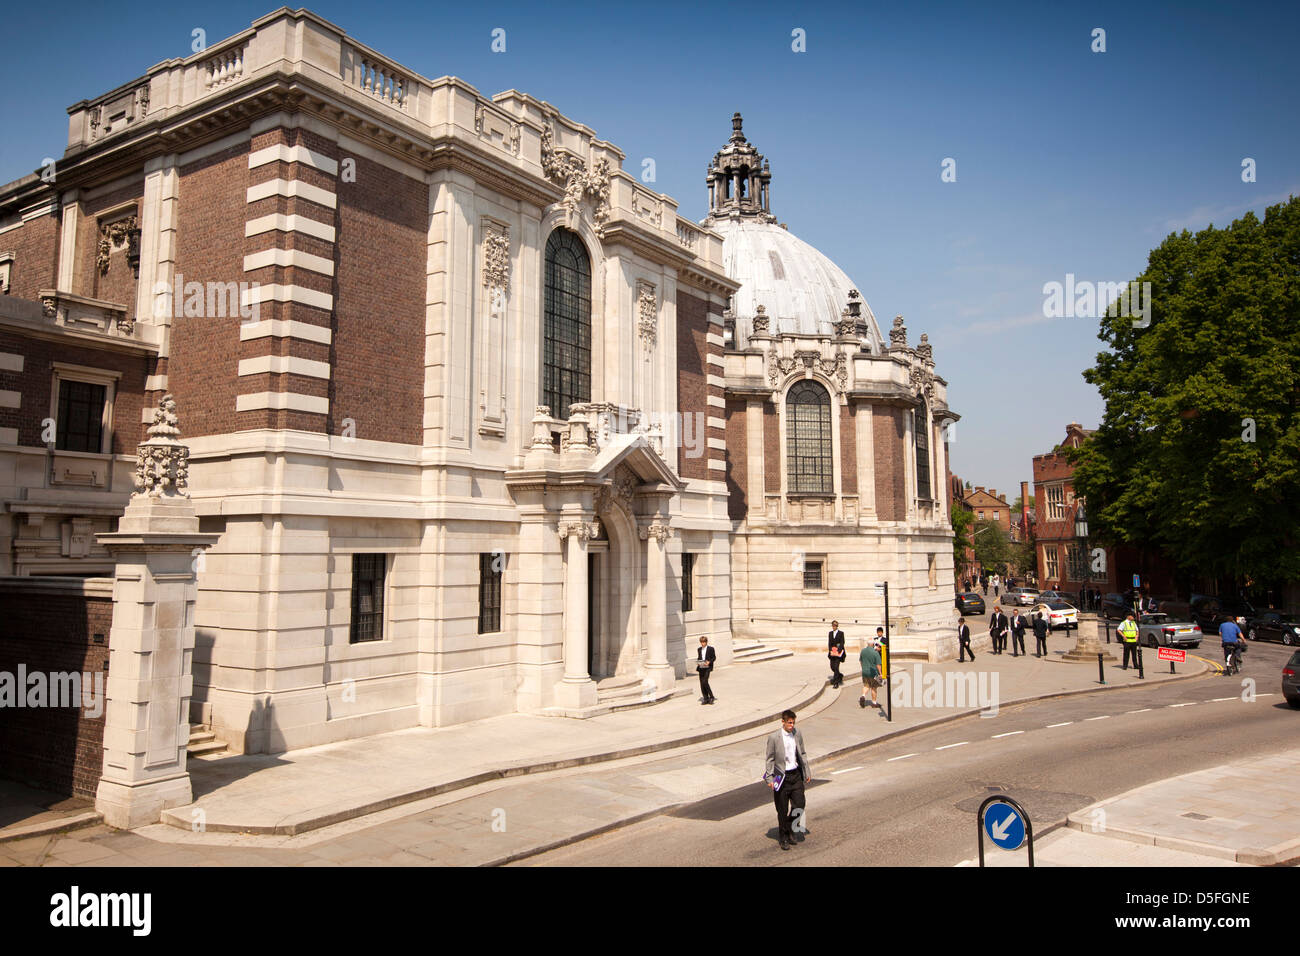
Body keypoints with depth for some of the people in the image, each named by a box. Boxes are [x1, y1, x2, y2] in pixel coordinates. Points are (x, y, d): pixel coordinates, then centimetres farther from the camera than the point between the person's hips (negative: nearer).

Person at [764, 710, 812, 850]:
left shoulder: (797, 734, 2)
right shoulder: (773, 737, -11)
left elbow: (802, 754, 14)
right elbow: (770, 759, -6)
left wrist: (807, 772, 13)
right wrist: (769, 779, -9)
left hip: (796, 775, 4)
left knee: (799, 805, 0)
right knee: (782, 810, 4)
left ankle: (791, 828, 26)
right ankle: (784, 838, 20)